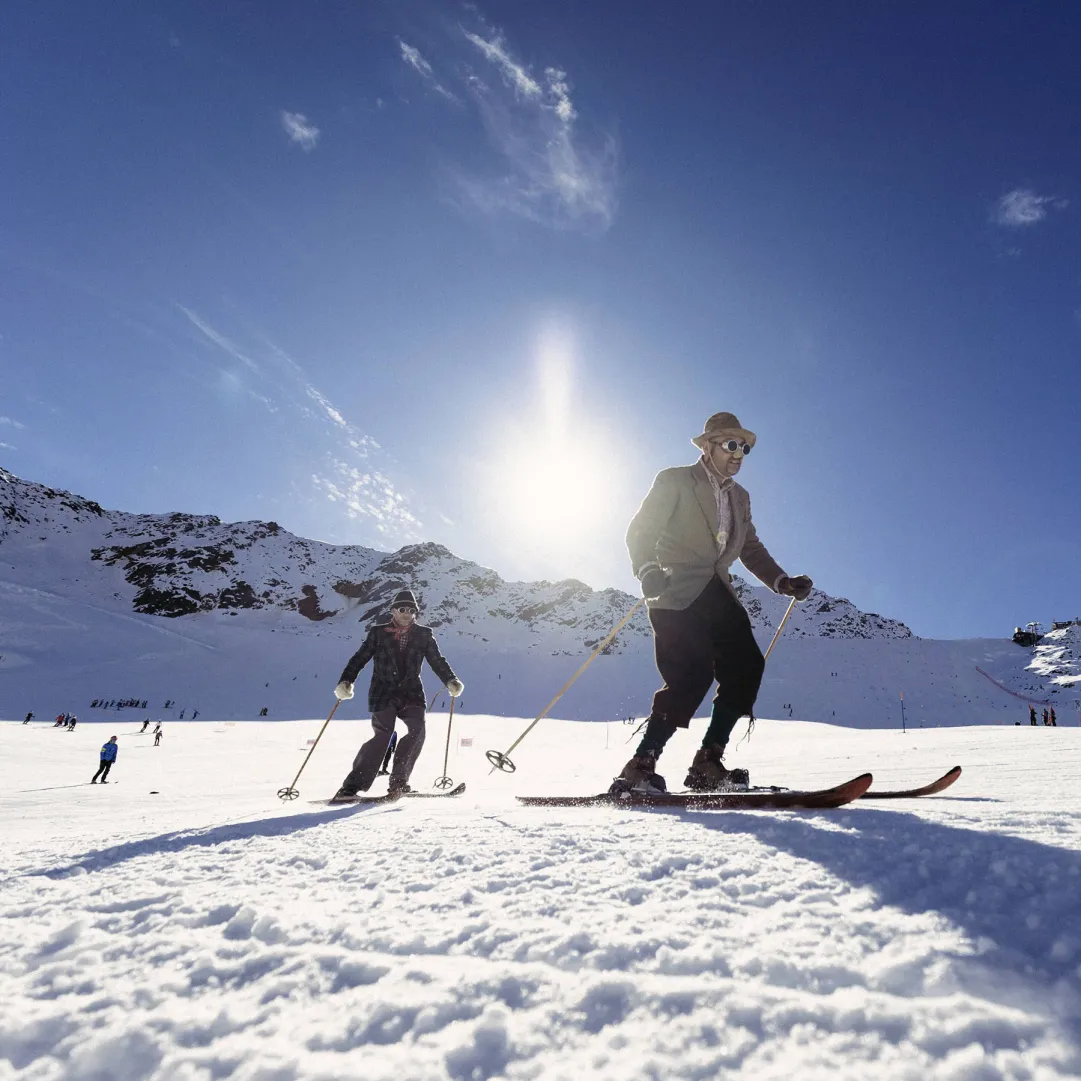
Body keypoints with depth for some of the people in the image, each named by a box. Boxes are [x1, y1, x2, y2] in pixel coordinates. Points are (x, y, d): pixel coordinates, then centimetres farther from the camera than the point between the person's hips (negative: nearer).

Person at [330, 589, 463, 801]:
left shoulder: (423, 635, 9)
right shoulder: (379, 633, 5)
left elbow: (437, 661, 8)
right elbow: (360, 658, 2)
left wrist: (451, 681, -8)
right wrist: (346, 681, -11)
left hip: (411, 692, 2)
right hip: (384, 692, -2)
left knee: (417, 730, -18)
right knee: (383, 736, -15)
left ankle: (398, 780, -3)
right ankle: (352, 785, -5)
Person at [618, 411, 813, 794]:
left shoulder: (740, 497, 22)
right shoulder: (674, 481, 1)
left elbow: (751, 549, 24)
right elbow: (640, 532, -6)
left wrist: (782, 582, 8)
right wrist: (648, 569, -25)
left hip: (716, 594, 7)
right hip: (677, 594, -7)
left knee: (747, 667, -6)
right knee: (694, 673, -22)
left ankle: (708, 764, 3)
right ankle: (641, 765, -15)